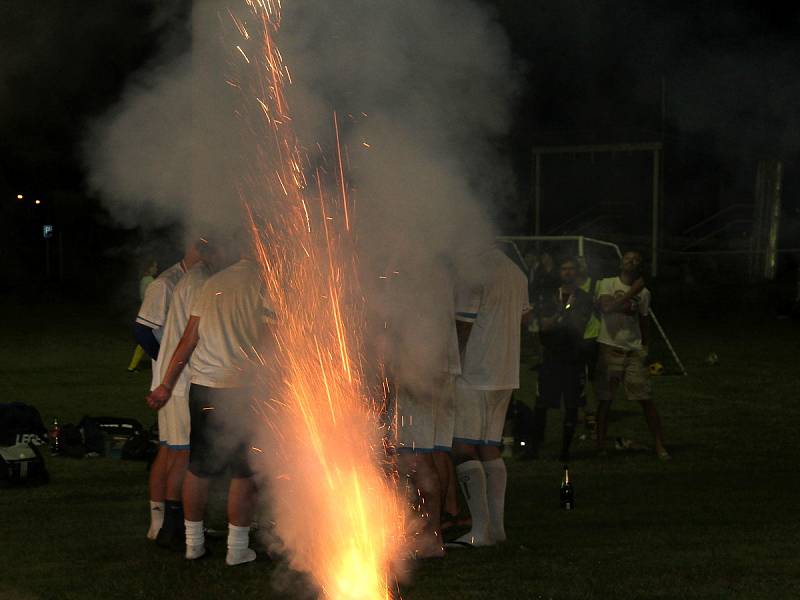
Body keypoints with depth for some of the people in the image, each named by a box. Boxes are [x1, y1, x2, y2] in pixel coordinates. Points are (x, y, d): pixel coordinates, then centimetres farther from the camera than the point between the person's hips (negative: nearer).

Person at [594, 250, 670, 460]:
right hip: (610, 347, -2)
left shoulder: (643, 293, 11)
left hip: (634, 350, 2)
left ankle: (660, 445, 2)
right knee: (605, 399, 2)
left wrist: (645, 348, 13)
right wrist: (632, 292, -16)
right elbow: (607, 306, -18)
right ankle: (600, 444, 11)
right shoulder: (608, 284, 1)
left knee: (646, 399, -3)